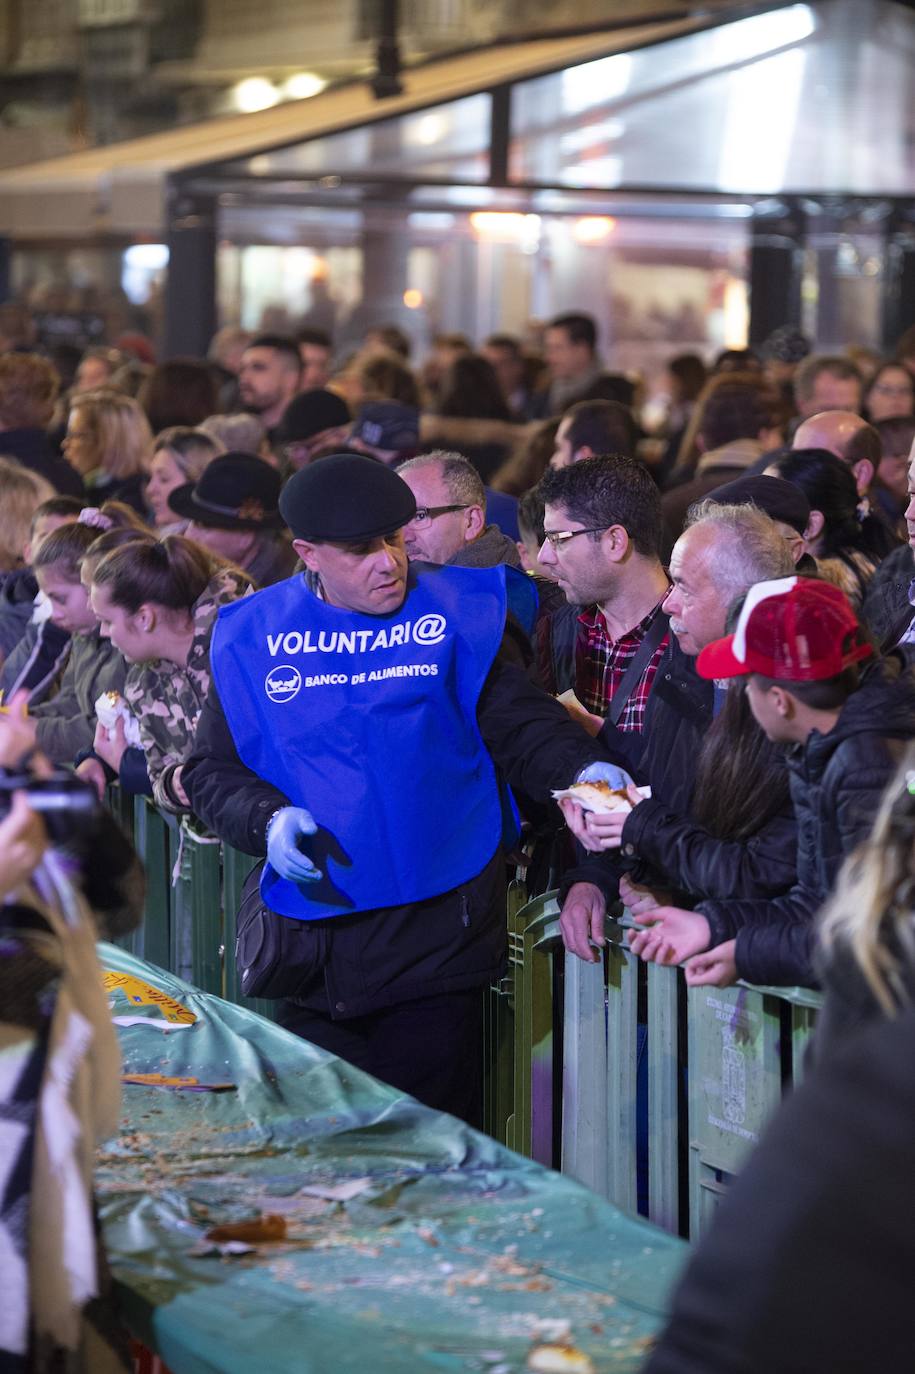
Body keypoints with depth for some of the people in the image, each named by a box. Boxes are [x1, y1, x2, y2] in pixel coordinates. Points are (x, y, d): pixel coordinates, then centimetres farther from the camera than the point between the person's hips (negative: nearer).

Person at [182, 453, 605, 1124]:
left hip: (439, 934, -2)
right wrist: (270, 820, -12)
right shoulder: (255, 636, 5)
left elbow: (523, 724, 1)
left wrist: (582, 772, -19)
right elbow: (214, 771, 7)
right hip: (315, 937, 2)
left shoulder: (459, 611, 1)